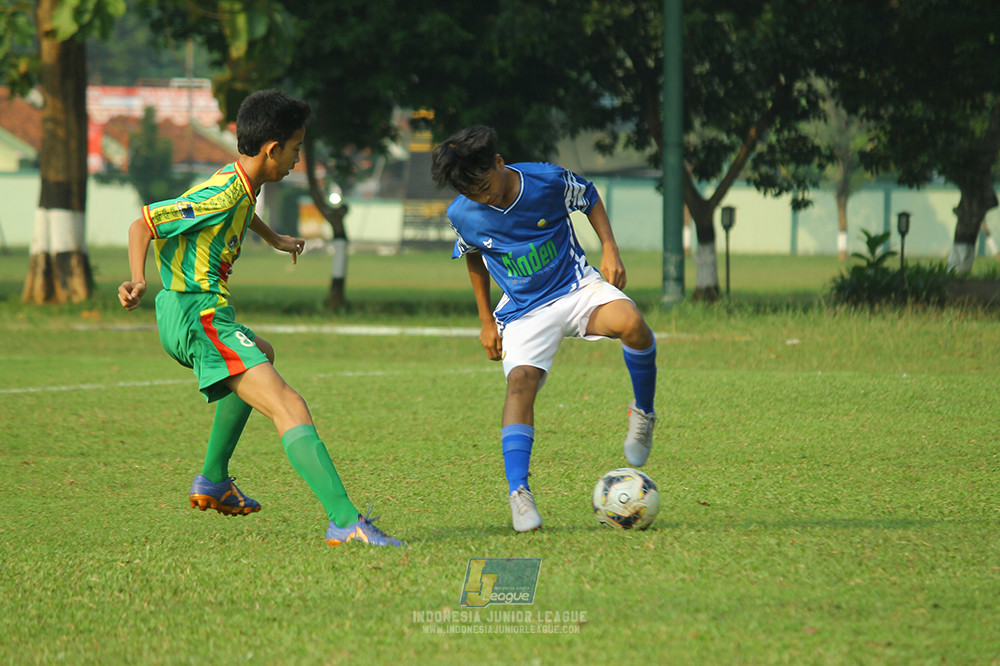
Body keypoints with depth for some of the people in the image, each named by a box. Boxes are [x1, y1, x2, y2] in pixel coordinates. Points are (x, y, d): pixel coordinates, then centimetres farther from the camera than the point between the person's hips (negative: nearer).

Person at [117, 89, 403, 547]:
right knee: (290, 409, -21)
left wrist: (274, 238, 53)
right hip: (199, 316, -11)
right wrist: (138, 279, -35)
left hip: (185, 319, 11)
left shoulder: (241, 185, 11)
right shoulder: (222, 195, -19)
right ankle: (345, 522, -35)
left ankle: (213, 482, 41)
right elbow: (142, 225, -20)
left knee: (262, 354, 40)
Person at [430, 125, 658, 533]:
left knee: (631, 323, -32)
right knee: (521, 381, -25)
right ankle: (518, 491, -29)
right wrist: (486, 320, 15)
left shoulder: (549, 180, -15)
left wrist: (609, 249, -5)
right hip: (524, 311, 1)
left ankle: (643, 413, -7)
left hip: (577, 288, -1)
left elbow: (589, 198, 7)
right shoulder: (462, 215, -8)